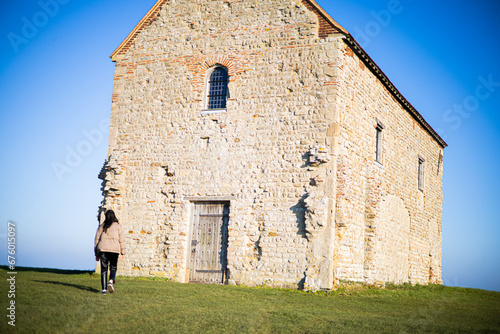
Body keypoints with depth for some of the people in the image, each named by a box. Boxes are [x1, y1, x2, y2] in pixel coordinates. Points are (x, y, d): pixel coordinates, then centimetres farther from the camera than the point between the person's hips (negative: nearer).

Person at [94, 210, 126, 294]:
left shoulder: (101, 226, 15)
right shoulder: (118, 226, 8)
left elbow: (97, 239, 16)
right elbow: (122, 239, 3)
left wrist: (96, 254, 21)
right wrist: (122, 252, 5)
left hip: (102, 249, 2)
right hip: (114, 249, -2)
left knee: (104, 269, 6)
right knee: (113, 268, 11)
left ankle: (104, 288, -2)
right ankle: (111, 281, -16)